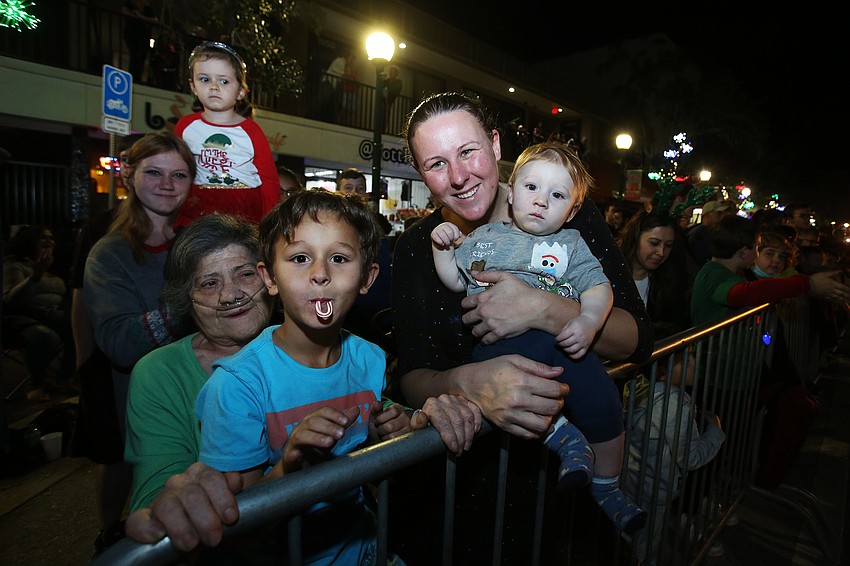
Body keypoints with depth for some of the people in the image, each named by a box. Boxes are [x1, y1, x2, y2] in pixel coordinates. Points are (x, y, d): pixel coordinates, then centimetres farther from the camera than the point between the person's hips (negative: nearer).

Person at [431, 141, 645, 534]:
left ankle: (607, 486, 18)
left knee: (603, 402, -12)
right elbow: (456, 282, 24)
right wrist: (443, 248, 8)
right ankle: (561, 434, -12)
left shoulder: (571, 245, 17)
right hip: (498, 338, 0)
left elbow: (598, 287, 5)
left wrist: (589, 320, -15)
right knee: (493, 361, -34)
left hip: (562, 342, 1)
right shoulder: (484, 237, 19)